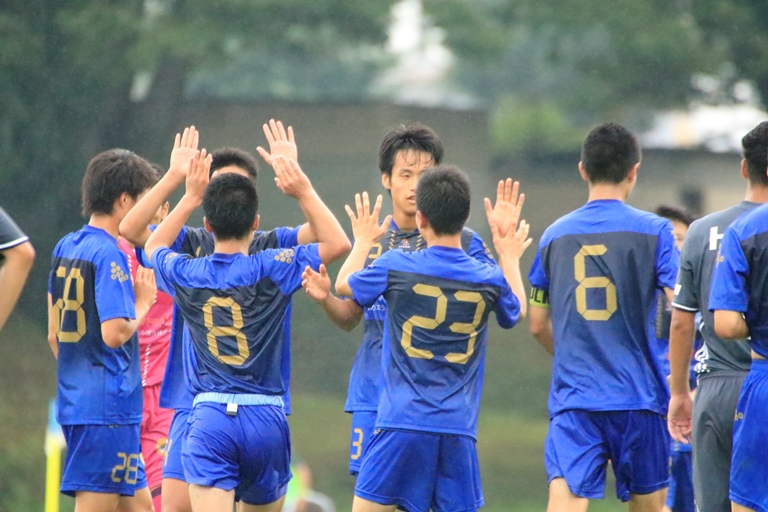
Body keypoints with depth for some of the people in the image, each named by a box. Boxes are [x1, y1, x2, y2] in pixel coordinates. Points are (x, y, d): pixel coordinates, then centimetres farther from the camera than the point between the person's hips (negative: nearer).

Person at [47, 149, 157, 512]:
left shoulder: (65, 248, 13)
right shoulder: (108, 255, -13)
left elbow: (54, 335, 20)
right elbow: (114, 333, -22)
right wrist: (143, 304, -4)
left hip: (74, 399, 9)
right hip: (107, 408, -9)